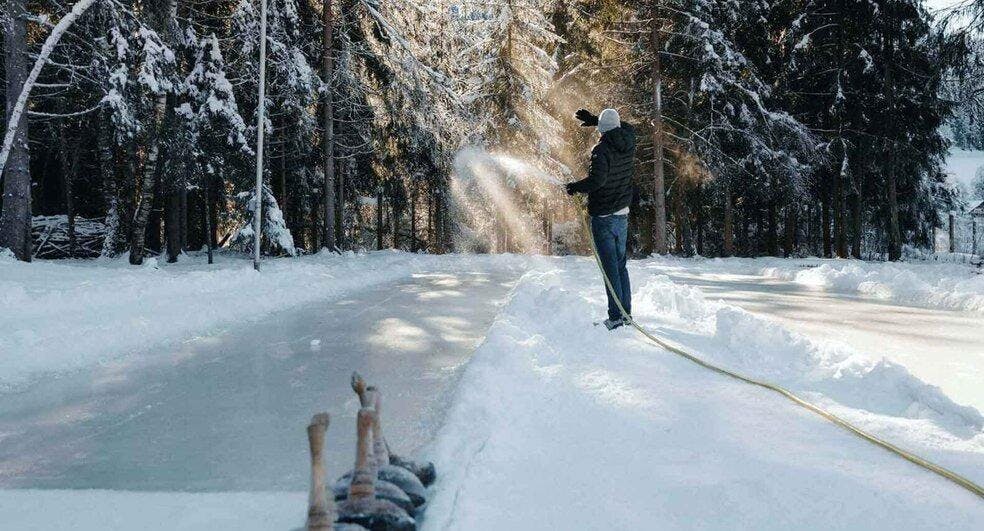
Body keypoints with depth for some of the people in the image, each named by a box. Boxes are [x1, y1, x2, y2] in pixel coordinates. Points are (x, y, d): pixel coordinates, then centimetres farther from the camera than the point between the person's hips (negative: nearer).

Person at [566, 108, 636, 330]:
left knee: (610, 268, -5)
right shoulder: (629, 143, 3)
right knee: (621, 265, 16)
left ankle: (616, 317, -5)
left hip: (603, 217, -7)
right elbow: (625, 127, 27)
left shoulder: (601, 150, -17)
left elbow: (597, 179, -30)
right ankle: (627, 313, 20)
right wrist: (594, 119, 30)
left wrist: (576, 187, -12)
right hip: (623, 214, 7)